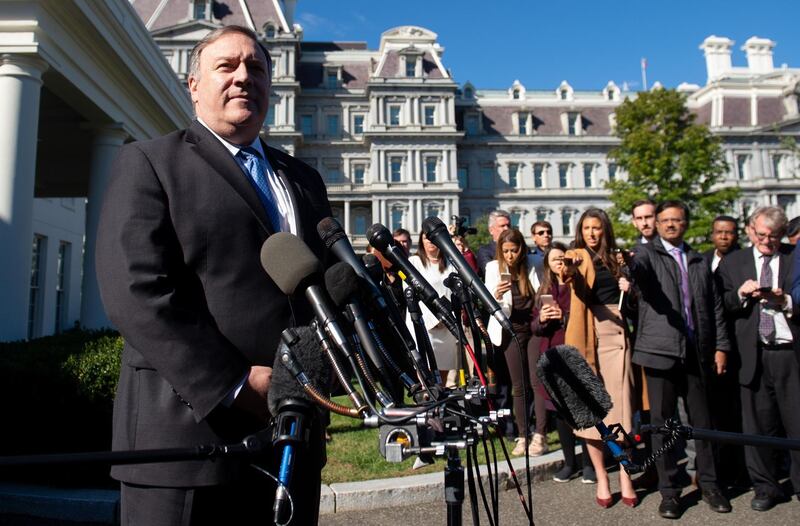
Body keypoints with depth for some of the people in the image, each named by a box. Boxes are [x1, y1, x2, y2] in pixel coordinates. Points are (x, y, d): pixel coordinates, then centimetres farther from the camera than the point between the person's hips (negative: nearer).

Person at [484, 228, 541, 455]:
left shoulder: (533, 264, -3)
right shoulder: (493, 268, -5)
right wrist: (496, 296, -31)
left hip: (535, 326, 0)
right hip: (512, 330, 0)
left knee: (538, 381, -4)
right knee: (519, 386, 5)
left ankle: (539, 435, 3)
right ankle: (522, 436, 11)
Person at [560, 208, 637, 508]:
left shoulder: (615, 258, 15)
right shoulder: (577, 255, 2)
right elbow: (575, 282, -22)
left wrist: (628, 289, 1)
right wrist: (568, 271, -45)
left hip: (616, 332, 3)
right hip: (588, 334, -3)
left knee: (620, 403, 1)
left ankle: (624, 476, 12)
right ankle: (601, 478, 11)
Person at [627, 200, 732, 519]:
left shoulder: (699, 262, 17)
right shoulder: (646, 253, 4)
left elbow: (715, 305, 16)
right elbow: (637, 267, -20)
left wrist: (721, 346, 8)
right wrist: (627, 266, -44)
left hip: (697, 351, 4)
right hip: (660, 350, -3)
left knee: (702, 420, 10)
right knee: (662, 422, 2)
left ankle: (708, 484, 25)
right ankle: (669, 491, 12)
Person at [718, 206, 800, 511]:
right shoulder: (732, 263, 12)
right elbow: (722, 308, 7)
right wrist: (740, 294, -10)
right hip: (754, 356, 1)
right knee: (758, 425, 7)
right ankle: (765, 488, 19)